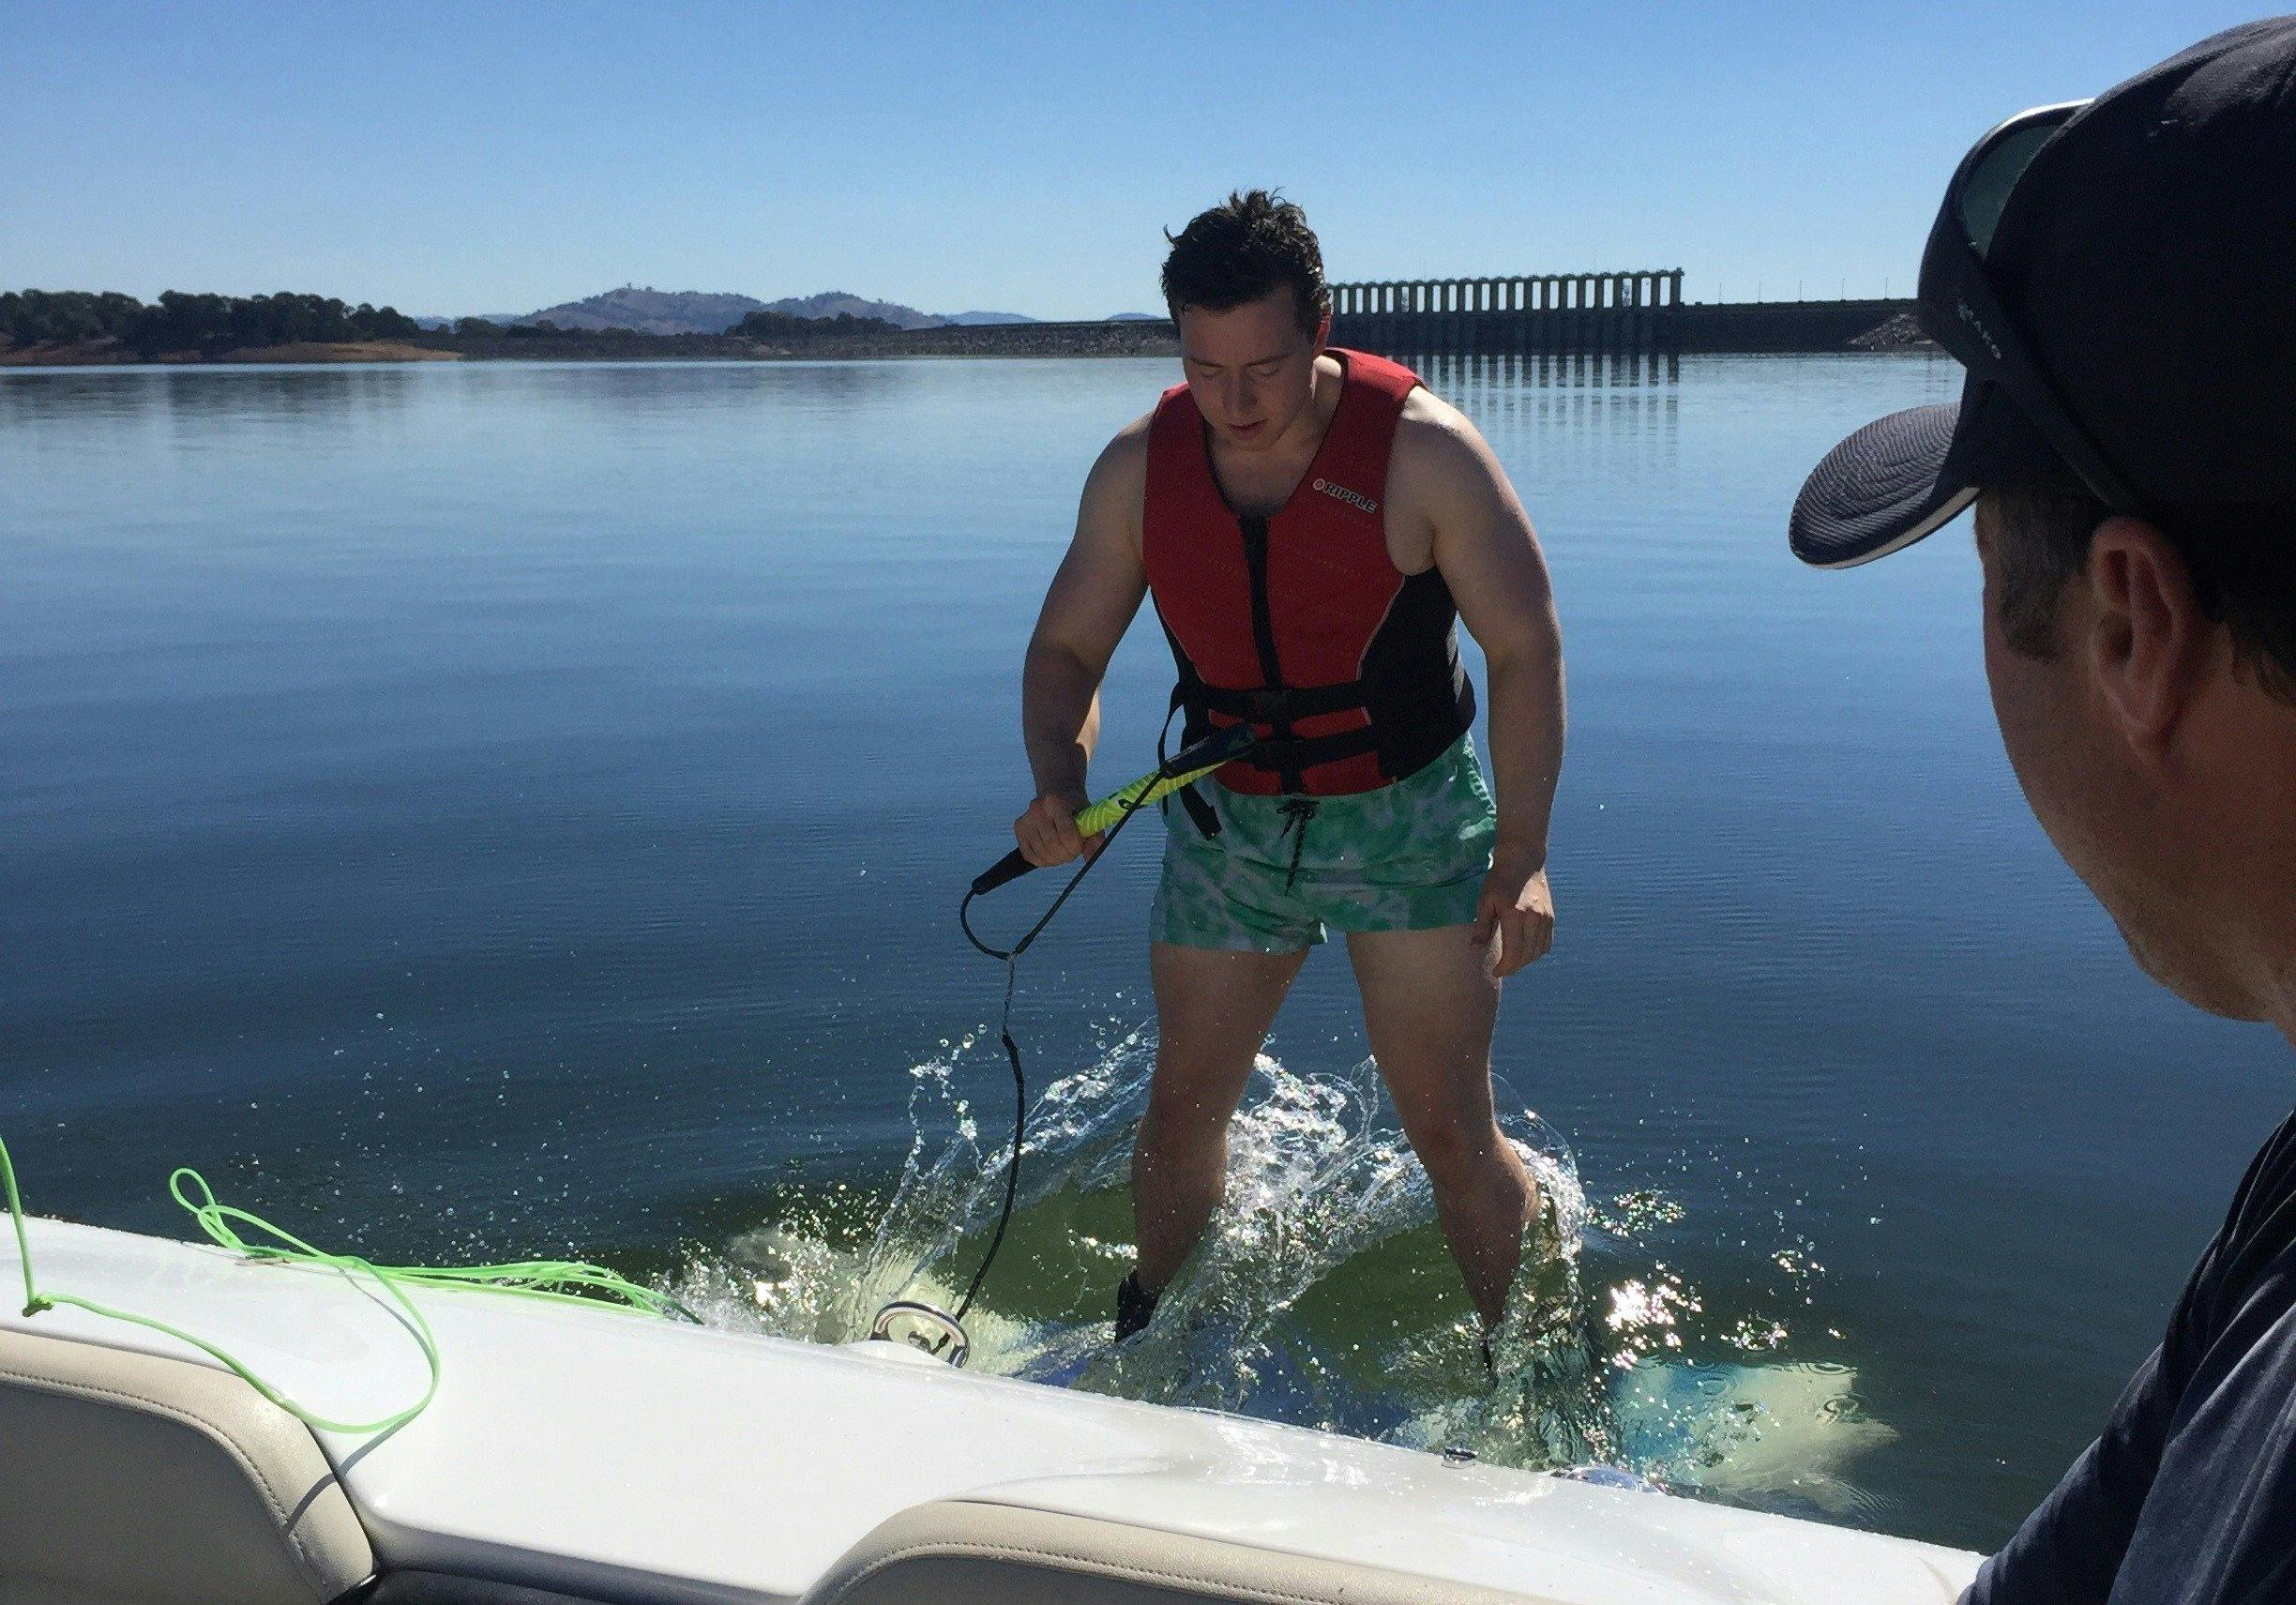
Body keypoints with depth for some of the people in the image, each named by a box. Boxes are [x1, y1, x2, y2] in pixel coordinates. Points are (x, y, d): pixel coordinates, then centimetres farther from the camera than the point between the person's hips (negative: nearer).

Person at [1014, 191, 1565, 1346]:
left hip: (1407, 818, -3)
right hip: (1226, 820, 3)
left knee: (1448, 1129, -2)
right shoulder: (1139, 467, -7)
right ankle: (1142, 1353, 34)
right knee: (1182, 1110, 11)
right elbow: (1065, 651, 2)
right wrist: (1060, 783, -18)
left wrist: (1522, 855, -21)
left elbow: (1526, 650, -13)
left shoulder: (1423, 450, -17)